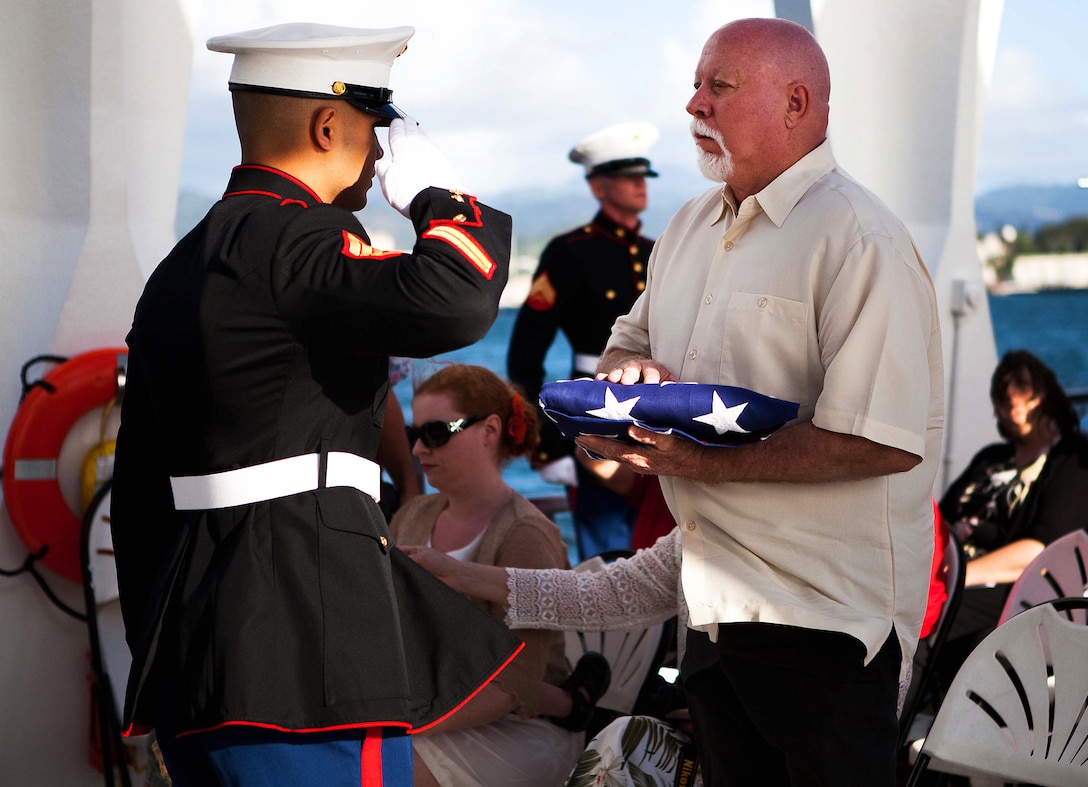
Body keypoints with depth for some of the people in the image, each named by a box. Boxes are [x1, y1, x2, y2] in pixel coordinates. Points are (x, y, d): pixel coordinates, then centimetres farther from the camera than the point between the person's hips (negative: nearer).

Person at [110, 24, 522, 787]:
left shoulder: (179, 268, 17)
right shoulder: (297, 239, -12)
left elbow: (139, 488, 19)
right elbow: (454, 302, -30)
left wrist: (158, 652, 24)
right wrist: (438, 195, -9)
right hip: (311, 653, -9)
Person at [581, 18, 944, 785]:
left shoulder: (859, 239, -16)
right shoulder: (690, 227, 12)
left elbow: (885, 442, -24)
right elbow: (627, 342, 22)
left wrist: (704, 463, -27)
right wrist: (627, 371, -4)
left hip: (824, 618, -8)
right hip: (714, 601, 8)